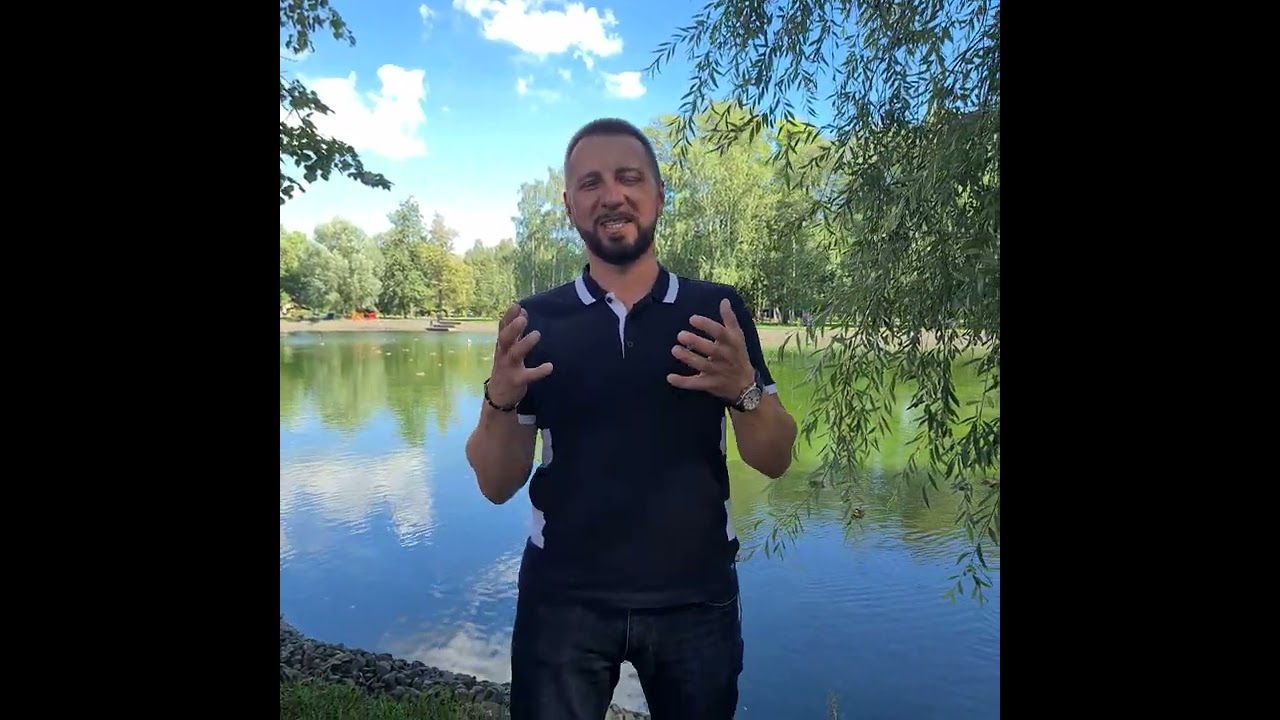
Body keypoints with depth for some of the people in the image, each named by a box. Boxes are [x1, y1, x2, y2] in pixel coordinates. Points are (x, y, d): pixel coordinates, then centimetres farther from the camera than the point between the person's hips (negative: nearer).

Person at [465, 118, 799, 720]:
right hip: (564, 599, 0)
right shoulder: (534, 323, -3)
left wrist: (743, 389, -21)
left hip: (696, 598, 1)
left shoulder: (718, 312, -2)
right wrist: (500, 398, -21)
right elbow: (496, 485, -1)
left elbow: (775, 460, -1)